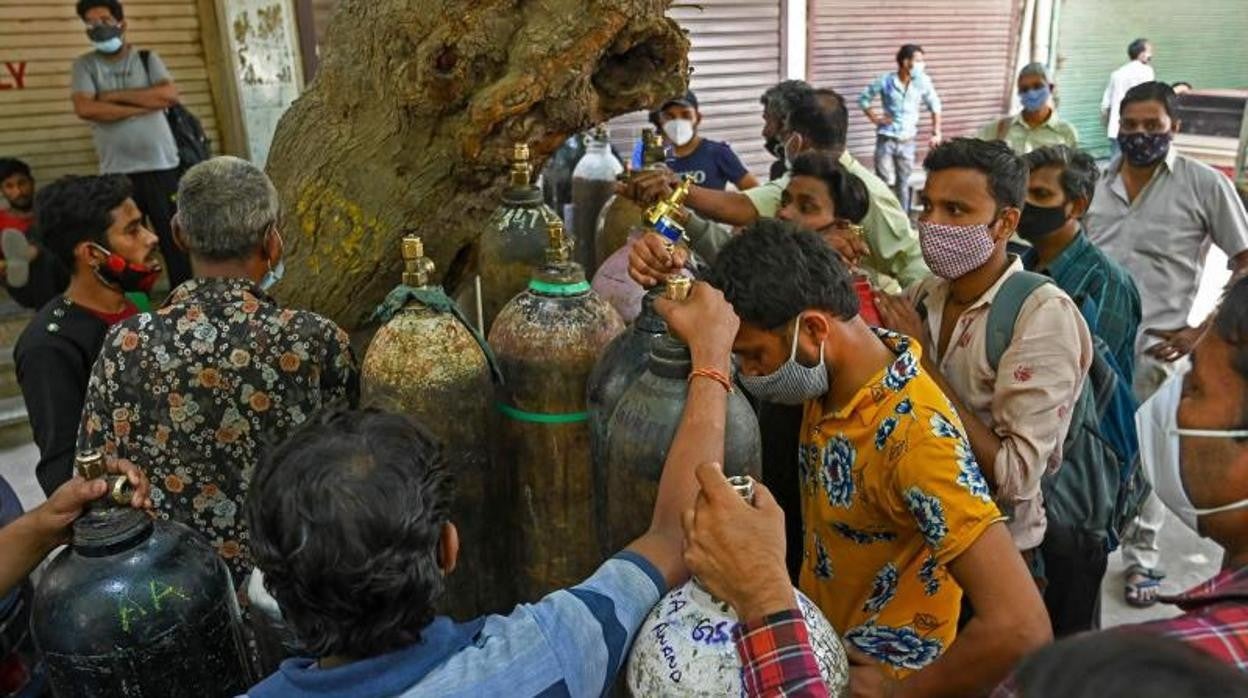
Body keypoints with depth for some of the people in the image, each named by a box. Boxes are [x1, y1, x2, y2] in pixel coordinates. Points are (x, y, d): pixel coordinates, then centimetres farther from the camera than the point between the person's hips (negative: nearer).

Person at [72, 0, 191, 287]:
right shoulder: (85, 64, 8)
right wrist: (144, 105, -9)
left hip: (161, 166, 0)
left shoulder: (147, 58, 9)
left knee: (176, 241, 3)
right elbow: (85, 109, -9)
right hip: (117, 172, 0)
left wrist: (115, 96, -8)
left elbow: (170, 95, -8)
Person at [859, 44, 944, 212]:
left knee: (903, 184, 9)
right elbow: (863, 98, 3)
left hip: (908, 140, 2)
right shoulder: (885, 80, -9)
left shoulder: (923, 82, -4)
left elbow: (935, 106, 8)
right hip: (886, 138, -2)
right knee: (885, 183, -5)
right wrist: (874, 118, -7)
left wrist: (936, 133, 4)